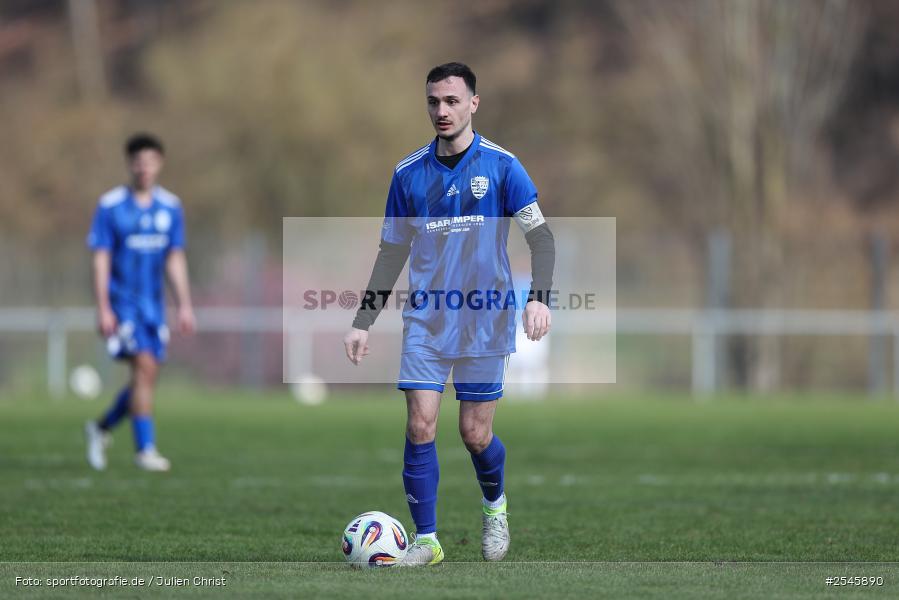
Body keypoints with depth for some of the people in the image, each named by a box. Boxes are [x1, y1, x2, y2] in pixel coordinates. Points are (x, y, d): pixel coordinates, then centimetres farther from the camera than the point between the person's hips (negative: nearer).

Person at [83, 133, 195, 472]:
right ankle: (145, 449, -13)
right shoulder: (110, 206, -6)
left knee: (146, 376, 5)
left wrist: (184, 305, 5)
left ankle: (101, 429, 28)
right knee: (144, 366, -17)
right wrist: (103, 309, -13)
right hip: (122, 301, -5)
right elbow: (101, 259, -7)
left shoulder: (170, 207, 7)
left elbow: (175, 260, 10)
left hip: (154, 304, 5)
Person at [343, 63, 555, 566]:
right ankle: (426, 540, 1)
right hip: (426, 321, 2)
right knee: (420, 426, -8)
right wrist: (363, 322, 9)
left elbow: (540, 236, -3)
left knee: (476, 434, 1)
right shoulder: (409, 173, 5)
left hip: (485, 321, -2)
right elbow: (392, 253, 13)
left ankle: (495, 507, 32)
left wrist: (539, 297, -19)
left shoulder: (500, 165, -4)